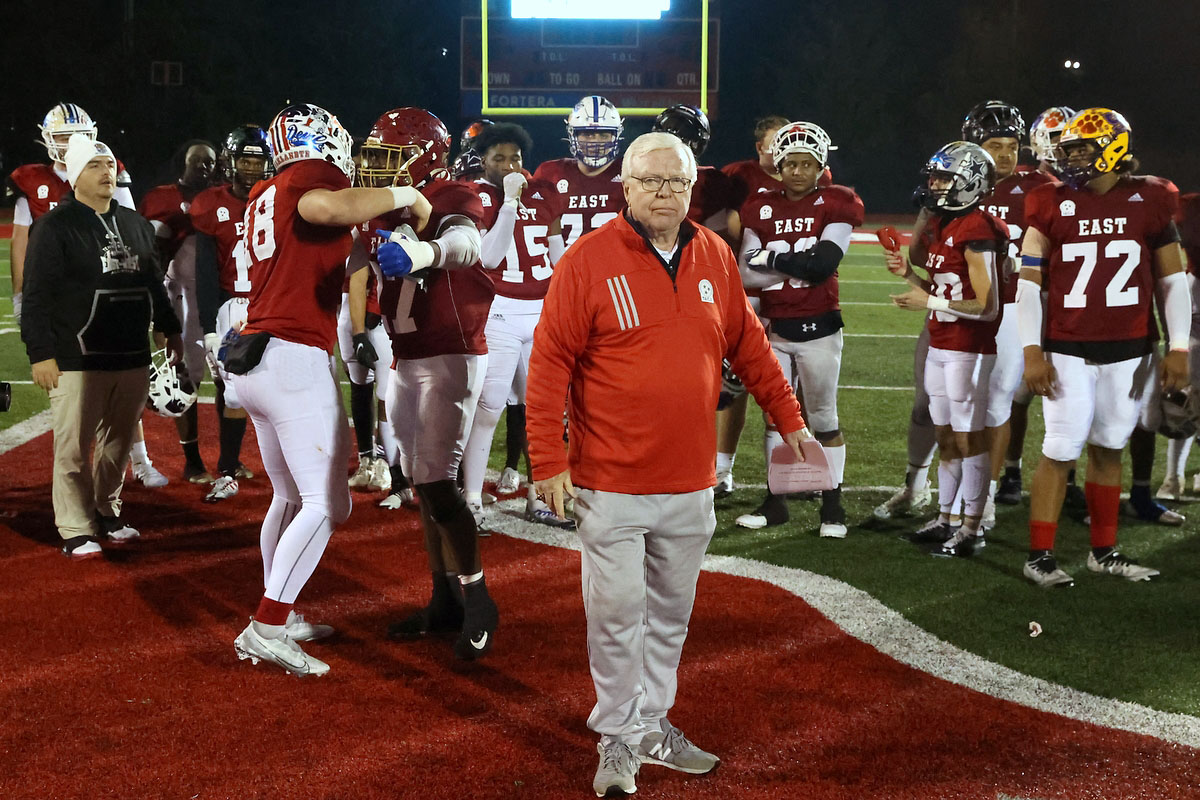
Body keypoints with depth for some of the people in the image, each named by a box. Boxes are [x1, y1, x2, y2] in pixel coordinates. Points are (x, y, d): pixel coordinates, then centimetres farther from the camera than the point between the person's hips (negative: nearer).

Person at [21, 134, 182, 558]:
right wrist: (41, 352, -13)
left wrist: (170, 329, 24)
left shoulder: (136, 225, 15)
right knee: (74, 448, -3)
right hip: (77, 360, -6)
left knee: (118, 442, 13)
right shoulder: (54, 227, -6)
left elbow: (154, 284, 25)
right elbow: (37, 296, -9)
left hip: (132, 357, 6)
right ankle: (77, 530, 4)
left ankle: (106, 513, 28)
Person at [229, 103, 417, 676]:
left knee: (290, 496, 20)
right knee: (327, 504, -5)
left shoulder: (264, 197, 19)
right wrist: (400, 196, -15)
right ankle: (265, 629, -9)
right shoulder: (313, 176, -6)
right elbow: (331, 207, -29)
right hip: (295, 360, -9)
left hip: (251, 361, 9)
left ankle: (281, 617, 28)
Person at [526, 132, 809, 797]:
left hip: (691, 484, 5)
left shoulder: (715, 258, 7)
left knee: (671, 611, 15)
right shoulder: (588, 260, -8)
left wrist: (788, 418, 19)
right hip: (612, 484, -4)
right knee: (617, 612, 1)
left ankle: (652, 724, 30)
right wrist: (548, 460, -12)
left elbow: (748, 346, 17)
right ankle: (618, 737, 17)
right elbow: (550, 363, -9)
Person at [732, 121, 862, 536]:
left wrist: (771, 259, -11)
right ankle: (775, 500, 19)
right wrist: (799, 266, -15)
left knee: (823, 418, 4)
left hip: (818, 327, -3)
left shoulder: (834, 206, -5)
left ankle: (832, 504, 13)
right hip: (774, 328, 3)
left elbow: (823, 264, -18)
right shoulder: (761, 208, 4)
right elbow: (746, 274, -4)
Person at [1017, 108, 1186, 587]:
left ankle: (1104, 552, 22)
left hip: (1130, 351, 1)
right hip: (1068, 351, -1)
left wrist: (1178, 347, 0)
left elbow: (1172, 279, 6)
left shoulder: (1150, 201, 1)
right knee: (1060, 451, -2)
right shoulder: (1052, 205, -2)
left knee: (1107, 448, 10)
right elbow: (1028, 281, -1)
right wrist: (1031, 351, -7)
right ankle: (1039, 555, 7)